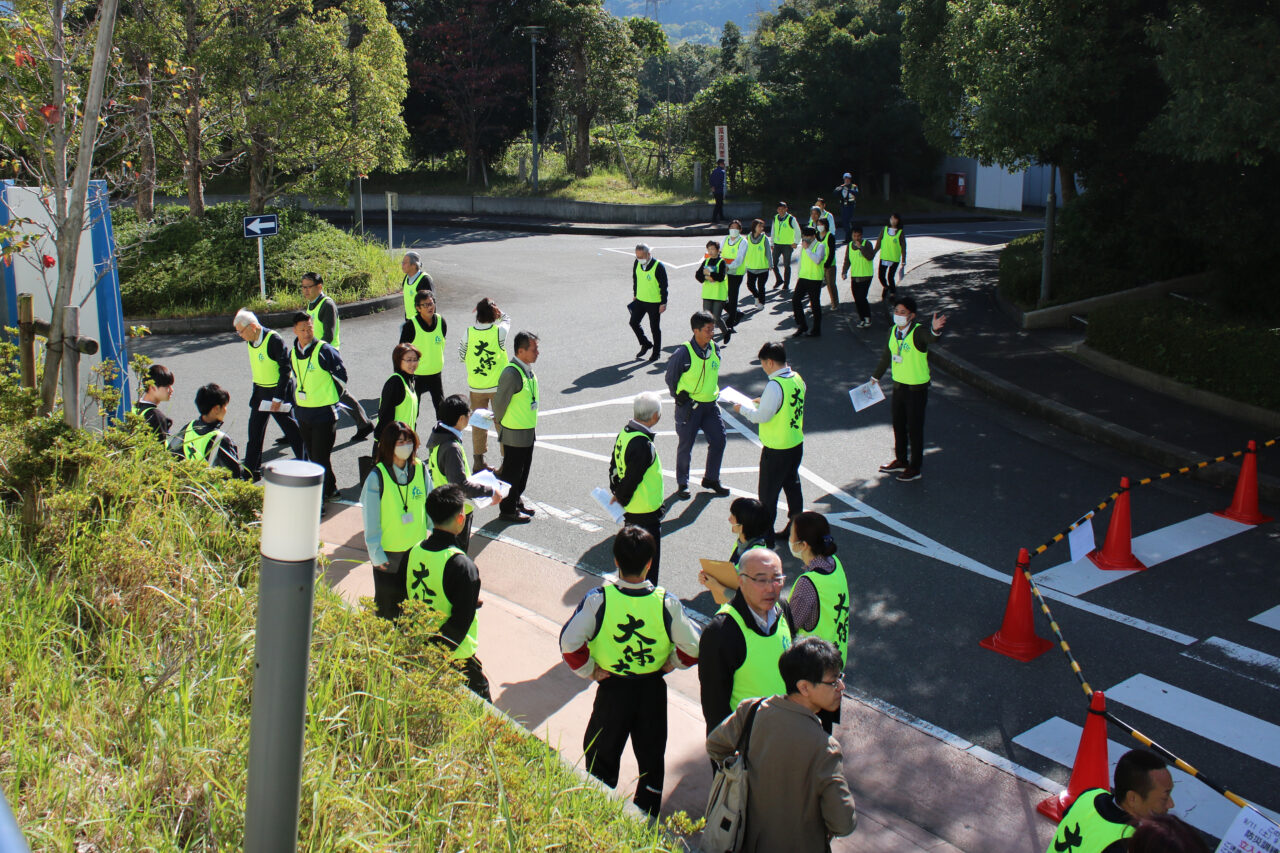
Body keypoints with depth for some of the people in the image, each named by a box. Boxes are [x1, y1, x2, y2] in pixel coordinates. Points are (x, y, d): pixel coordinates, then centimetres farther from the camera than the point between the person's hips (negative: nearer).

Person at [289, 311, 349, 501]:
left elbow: (341, 376, -6)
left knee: (320, 457, -7)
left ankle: (321, 497, 3)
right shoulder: (293, 353, 6)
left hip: (324, 412, -7)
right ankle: (330, 490, 29)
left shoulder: (324, 351, -14)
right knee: (312, 456, 14)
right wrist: (297, 402, 17)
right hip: (303, 413, 7)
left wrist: (331, 398, -2)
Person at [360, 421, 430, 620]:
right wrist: (375, 552, -8)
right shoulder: (377, 476, -14)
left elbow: (430, 505, 7)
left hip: (417, 548, 3)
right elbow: (370, 519, -9)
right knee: (388, 604, 11)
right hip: (388, 551, -3)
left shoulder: (421, 469, -3)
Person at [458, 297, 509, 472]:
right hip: (498, 385, -2)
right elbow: (506, 320, 10)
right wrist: (495, 309, 7)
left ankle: (478, 461, 19)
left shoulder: (469, 332, -9)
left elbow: (461, 356, 2)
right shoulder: (499, 331, -14)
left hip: (475, 387, 2)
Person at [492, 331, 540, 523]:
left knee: (523, 471, 20)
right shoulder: (511, 373, -25)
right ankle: (507, 510, 17)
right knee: (511, 472, 5)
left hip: (529, 431, 9)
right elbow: (500, 402, -18)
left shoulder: (528, 369, 4)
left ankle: (517, 503, 36)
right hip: (515, 434, -8)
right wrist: (500, 423, -3)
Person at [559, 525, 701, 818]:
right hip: (653, 688, 2)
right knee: (652, 756, 21)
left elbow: (569, 643, -22)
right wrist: (671, 662, 6)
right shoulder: (666, 602, -16)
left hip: (612, 688, -1)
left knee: (601, 758, 19)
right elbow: (692, 648, -13)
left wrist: (589, 670, -7)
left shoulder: (598, 599, -20)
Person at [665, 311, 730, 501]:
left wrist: (714, 392, 13)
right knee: (686, 445, 6)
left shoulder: (714, 348, 0)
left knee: (718, 440, 5)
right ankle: (682, 483, 23)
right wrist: (679, 397, -2)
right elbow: (670, 377, -5)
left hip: (710, 404, 6)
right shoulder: (683, 353, -19)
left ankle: (711, 479, 25)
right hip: (689, 405, -5)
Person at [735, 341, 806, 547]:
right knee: (792, 486, 20)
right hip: (796, 444, 8)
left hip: (776, 450, -8)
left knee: (767, 493, 5)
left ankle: (766, 535, 14)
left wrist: (742, 409, -5)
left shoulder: (775, 385, -25)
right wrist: (764, 402, 14)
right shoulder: (797, 378, 0)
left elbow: (762, 416, -21)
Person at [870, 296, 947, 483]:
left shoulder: (918, 331, -20)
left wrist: (935, 330, -68)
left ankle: (915, 468, 18)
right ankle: (901, 460, 39)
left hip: (917, 388, -7)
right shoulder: (893, 331, 1)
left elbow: (930, 337, -45)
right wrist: (875, 377, 24)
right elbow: (886, 356, 15)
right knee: (898, 425, 20)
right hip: (899, 385, 7)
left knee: (914, 428, 4)